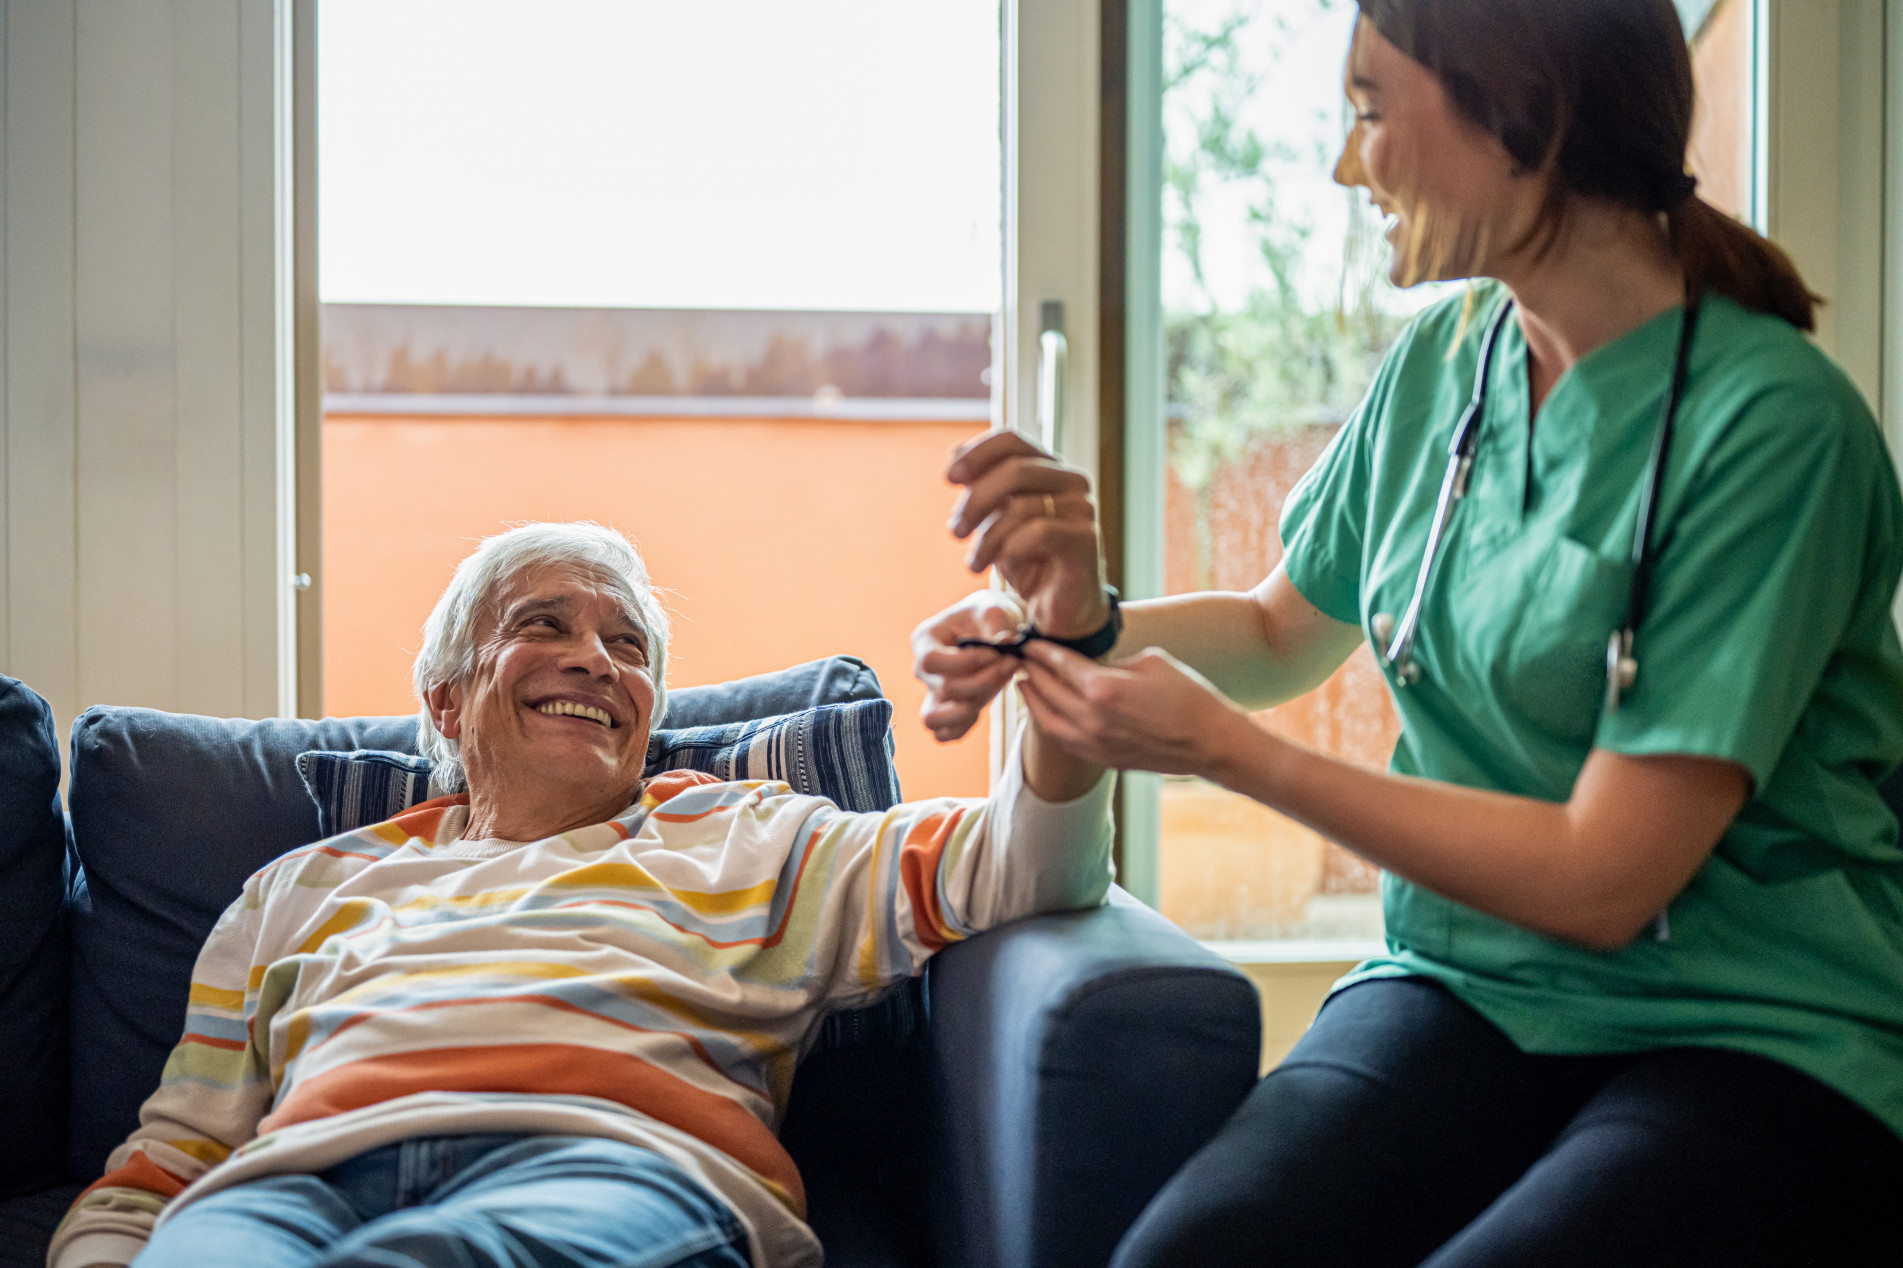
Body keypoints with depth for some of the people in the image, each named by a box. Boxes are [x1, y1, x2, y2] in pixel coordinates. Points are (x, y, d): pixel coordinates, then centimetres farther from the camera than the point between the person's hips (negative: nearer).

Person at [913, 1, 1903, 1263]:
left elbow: (1603, 882, -17)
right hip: (1470, 996, 4)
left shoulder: (1771, 423, -15)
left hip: (1764, 1042, -4)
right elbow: (1283, 629, 22)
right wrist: (1087, 618, 2)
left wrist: (1229, 751, -13)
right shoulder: (1444, 359, 6)